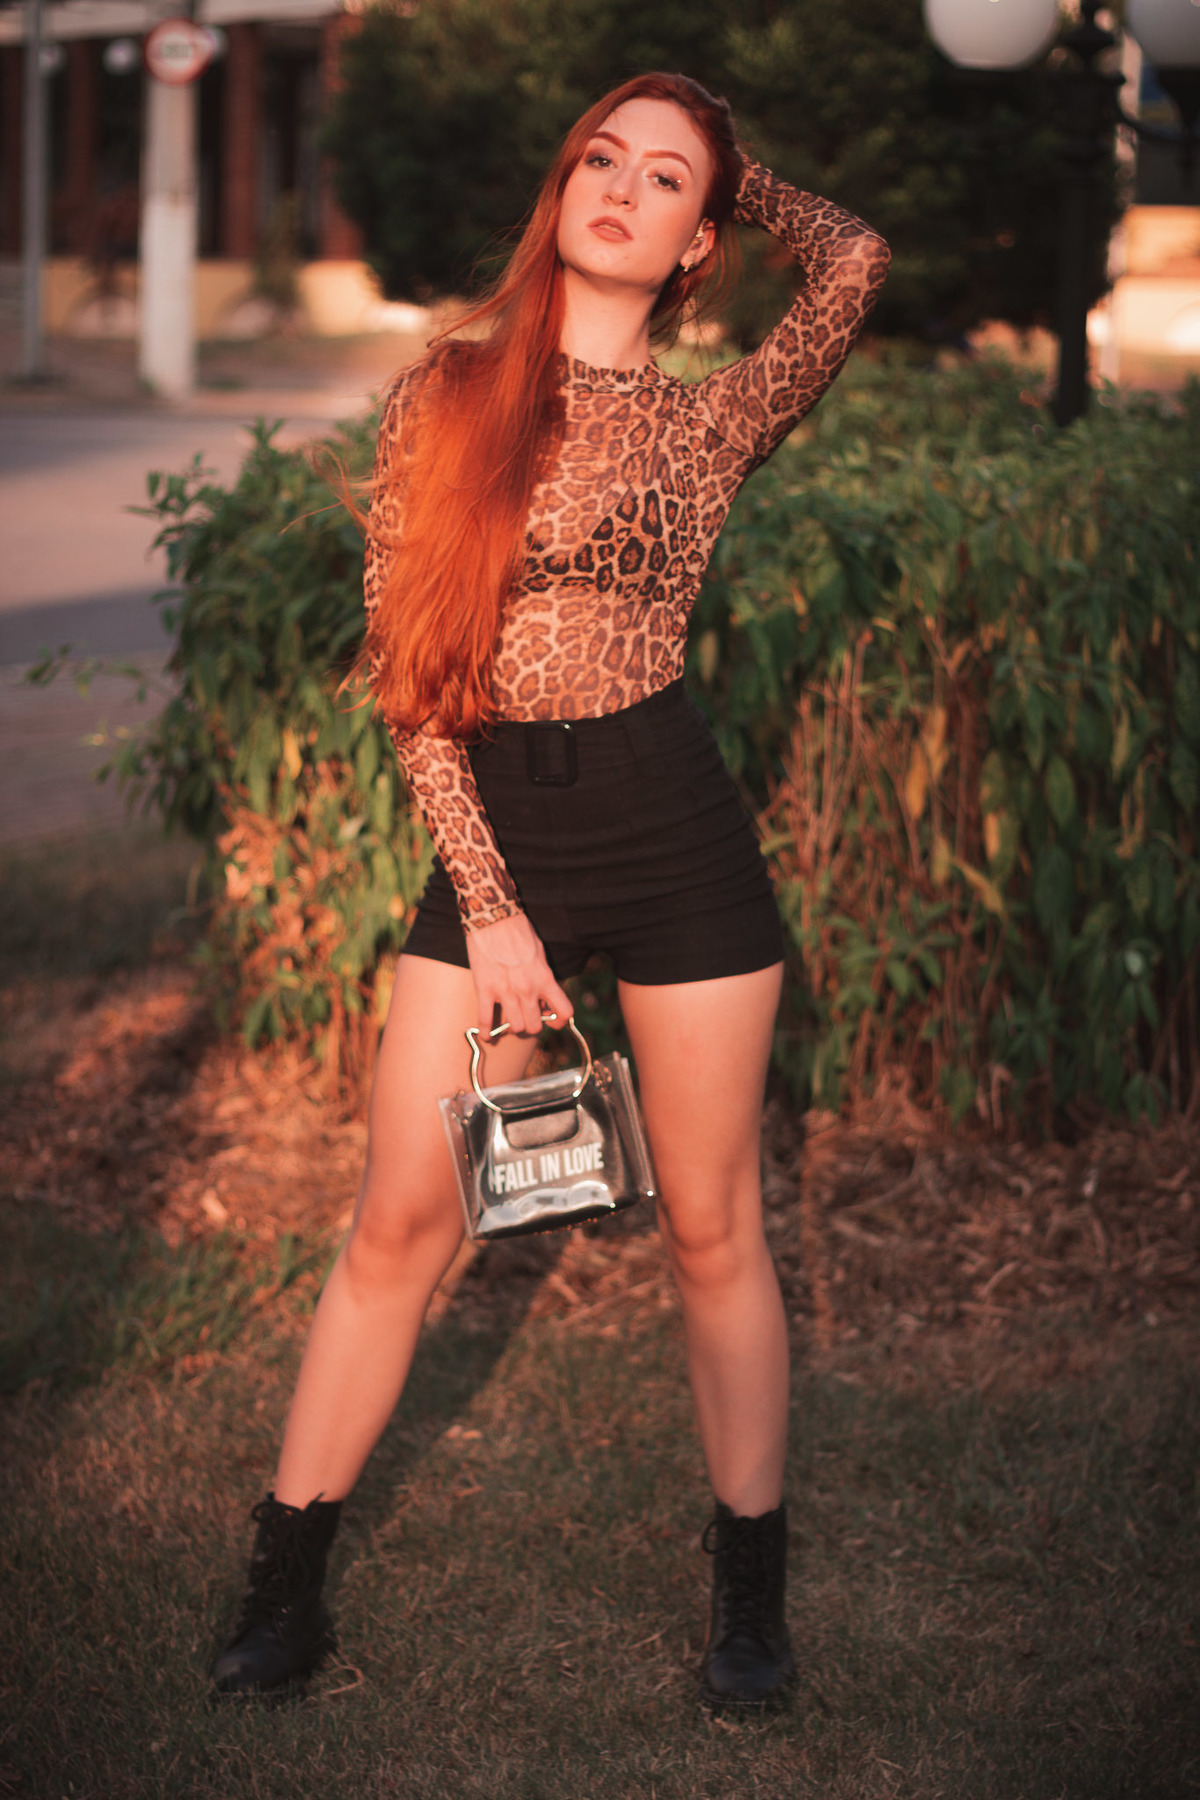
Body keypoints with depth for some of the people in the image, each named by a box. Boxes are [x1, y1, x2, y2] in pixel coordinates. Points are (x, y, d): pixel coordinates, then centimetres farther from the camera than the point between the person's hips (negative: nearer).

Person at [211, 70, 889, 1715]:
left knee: (712, 1226, 7)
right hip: (490, 838, 1)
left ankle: (751, 1592, 23)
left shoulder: (707, 423, 3)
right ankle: (285, 1589, 16)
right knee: (401, 1222, 3)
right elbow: (406, 668, 0)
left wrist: (731, 183, 7)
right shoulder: (441, 399, 4)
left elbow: (857, 261, -12)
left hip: (674, 835, -1)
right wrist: (487, 904, -7)